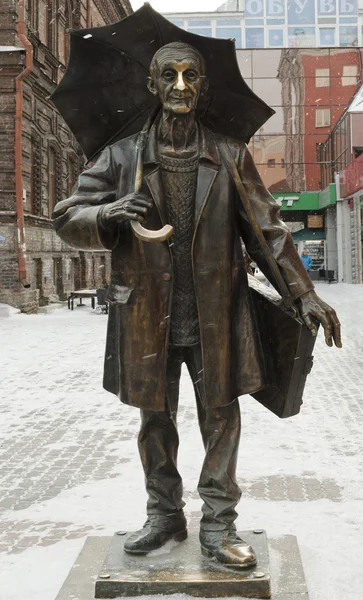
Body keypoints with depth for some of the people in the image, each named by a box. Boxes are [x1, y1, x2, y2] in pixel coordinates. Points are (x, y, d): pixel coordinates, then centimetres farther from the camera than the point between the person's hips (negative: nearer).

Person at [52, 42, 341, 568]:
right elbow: (67, 219, 3)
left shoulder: (230, 155, 2)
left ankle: (218, 525, 18)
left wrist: (304, 293, -3)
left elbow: (267, 229, 4)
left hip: (215, 317, 0)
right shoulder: (123, 154, 1)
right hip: (148, 317, 1)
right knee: (156, 421, 12)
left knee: (221, 418, 4)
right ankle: (165, 516, 30)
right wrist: (111, 213, -19)